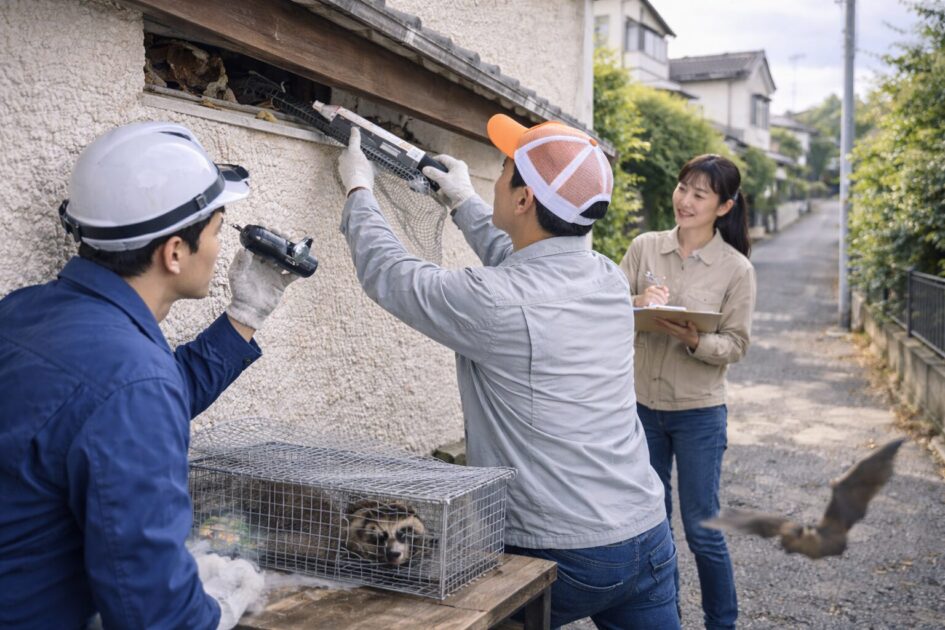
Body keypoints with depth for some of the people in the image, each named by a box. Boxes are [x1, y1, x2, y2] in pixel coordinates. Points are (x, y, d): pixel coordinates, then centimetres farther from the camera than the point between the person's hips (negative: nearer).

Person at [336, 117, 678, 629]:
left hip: (562, 558, -5)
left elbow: (388, 273, -4)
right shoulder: (609, 279, -1)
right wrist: (463, 202, 32)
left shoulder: (494, 303, -22)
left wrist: (358, 190, 13)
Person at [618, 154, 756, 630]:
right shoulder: (644, 247, -1)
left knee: (702, 530, 6)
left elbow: (736, 345, -7)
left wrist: (694, 340, -26)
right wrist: (635, 304, -23)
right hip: (642, 406, 3)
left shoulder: (736, 268, -7)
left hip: (699, 412, -3)